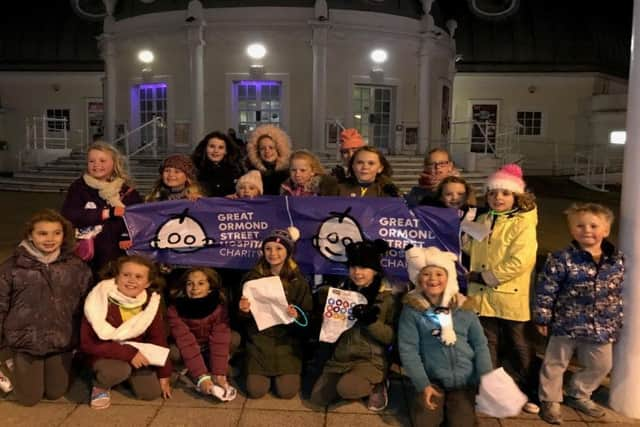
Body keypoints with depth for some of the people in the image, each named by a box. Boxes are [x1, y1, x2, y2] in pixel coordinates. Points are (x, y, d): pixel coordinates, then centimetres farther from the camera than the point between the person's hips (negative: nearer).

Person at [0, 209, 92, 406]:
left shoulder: (76, 266, -5)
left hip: (61, 342, 1)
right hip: (25, 341, -1)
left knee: (55, 393, 12)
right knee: (28, 398, 9)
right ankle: (16, 365, 38)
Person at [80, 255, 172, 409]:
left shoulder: (150, 303, -11)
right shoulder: (100, 301, -24)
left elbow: (158, 339, -1)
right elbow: (88, 343, -23)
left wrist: (164, 375, 1)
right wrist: (127, 352, -29)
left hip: (137, 353, 4)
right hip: (103, 353, -4)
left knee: (151, 392, -9)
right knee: (118, 370, -35)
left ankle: (129, 376, 23)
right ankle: (100, 386, 1)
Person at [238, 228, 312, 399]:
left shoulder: (298, 280, -6)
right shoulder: (253, 277, -3)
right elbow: (243, 315, 4)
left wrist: (297, 315, -24)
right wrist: (244, 310, -19)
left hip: (287, 339, -1)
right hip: (259, 338, 1)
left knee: (287, 391, -11)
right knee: (255, 391, -9)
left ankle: (290, 370, 23)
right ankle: (266, 373, 25)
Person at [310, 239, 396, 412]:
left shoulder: (386, 298, -9)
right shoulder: (342, 290, 3)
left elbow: (391, 337, -11)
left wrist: (371, 321, -26)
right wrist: (325, 299, -7)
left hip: (370, 360, -5)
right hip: (341, 357, 5)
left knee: (345, 389, -30)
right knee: (318, 398, -6)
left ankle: (376, 385, 1)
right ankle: (356, 382, 16)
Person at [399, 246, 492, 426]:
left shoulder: (463, 308, 0)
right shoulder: (411, 310, -7)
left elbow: (480, 345, 4)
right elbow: (408, 350, -8)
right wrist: (422, 385, -13)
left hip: (464, 380, 1)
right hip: (432, 380, -1)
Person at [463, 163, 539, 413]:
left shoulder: (523, 224, -12)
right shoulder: (482, 221, 9)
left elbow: (521, 261, -22)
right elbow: (471, 248, 16)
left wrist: (486, 276, -18)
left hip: (510, 296, -5)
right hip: (482, 294, 6)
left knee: (518, 344, 9)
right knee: (488, 343, 14)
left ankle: (527, 392, 24)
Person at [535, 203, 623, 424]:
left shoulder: (617, 261, -2)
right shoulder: (561, 259, -17)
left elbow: (618, 294, 9)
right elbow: (546, 290, -13)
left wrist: (617, 322, 12)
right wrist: (542, 318, -11)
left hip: (601, 327, 5)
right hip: (566, 324, -4)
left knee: (600, 365, 19)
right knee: (555, 364, 9)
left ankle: (578, 395, 41)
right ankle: (550, 401, 28)